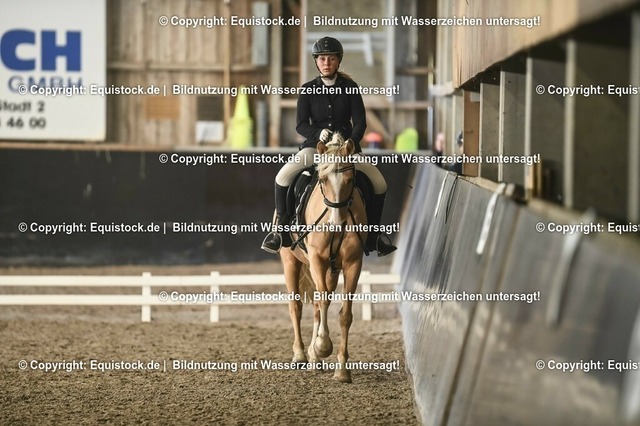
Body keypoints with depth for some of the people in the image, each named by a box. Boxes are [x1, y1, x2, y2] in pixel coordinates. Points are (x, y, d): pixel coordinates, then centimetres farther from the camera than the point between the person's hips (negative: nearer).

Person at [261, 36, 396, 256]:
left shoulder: (350, 87, 2)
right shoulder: (308, 90, 2)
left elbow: (360, 121, -3)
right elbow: (301, 125, -2)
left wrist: (351, 143, -21)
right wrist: (318, 134, -23)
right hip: (314, 146, 0)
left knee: (379, 183, -16)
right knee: (283, 176, -25)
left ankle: (372, 236, 2)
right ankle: (281, 230, -10)